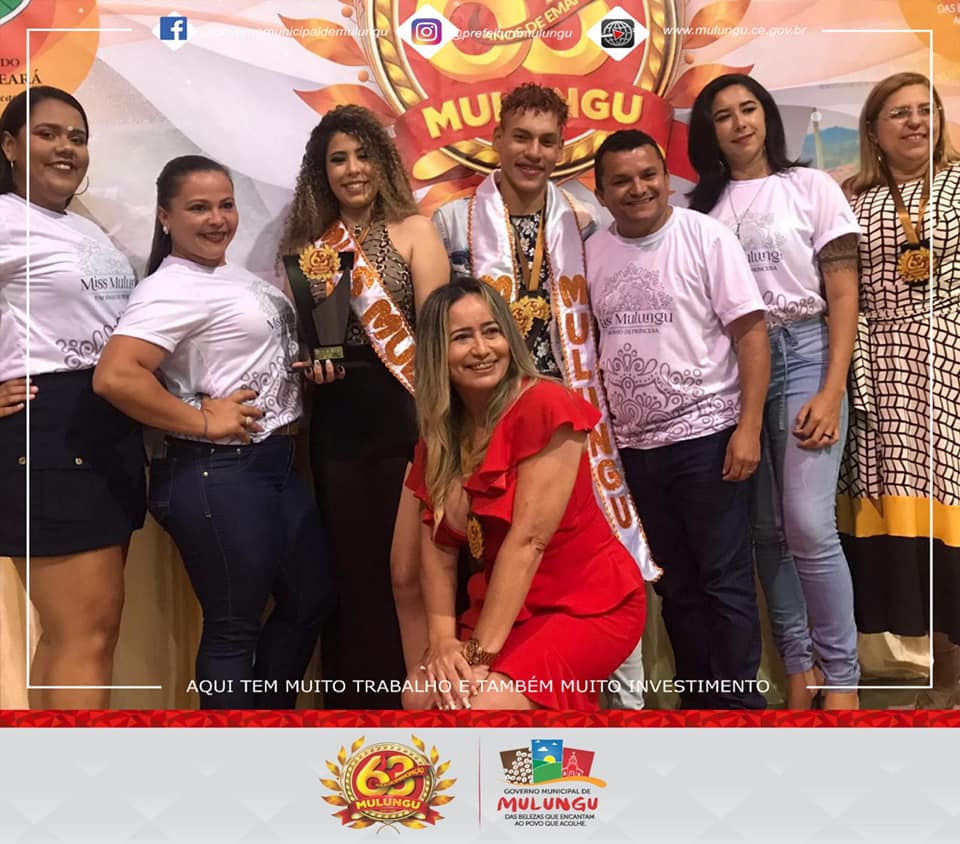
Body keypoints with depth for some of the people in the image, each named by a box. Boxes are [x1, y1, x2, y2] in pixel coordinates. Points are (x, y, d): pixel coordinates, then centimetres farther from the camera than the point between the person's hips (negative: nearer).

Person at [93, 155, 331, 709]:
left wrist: (308, 364, 8)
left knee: (309, 599, 19)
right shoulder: (171, 289, -15)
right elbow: (115, 377, -27)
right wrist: (203, 423, -20)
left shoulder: (235, 276, 13)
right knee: (235, 627, 3)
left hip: (277, 462, 10)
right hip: (217, 475, -10)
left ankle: (270, 716, 37)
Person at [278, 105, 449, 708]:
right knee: (353, 576, 11)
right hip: (338, 425, 4)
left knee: (406, 575, -5)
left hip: (405, 414, -4)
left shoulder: (412, 230, 3)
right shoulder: (310, 242, 14)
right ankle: (361, 702, 25)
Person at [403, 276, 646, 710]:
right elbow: (438, 545, -1)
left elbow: (528, 538, -22)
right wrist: (442, 641, -15)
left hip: (590, 604, -6)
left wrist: (480, 651, -22)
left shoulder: (544, 405, -18)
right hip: (514, 610, 7)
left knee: (480, 707, -23)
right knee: (422, 698, -9)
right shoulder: (438, 433, 4)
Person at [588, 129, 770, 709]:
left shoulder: (706, 237, -7)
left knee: (725, 579, 0)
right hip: (636, 444, 5)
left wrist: (749, 428, -16)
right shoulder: (594, 253, 6)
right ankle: (698, 700, 28)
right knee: (676, 583, 14)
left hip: (708, 436, -5)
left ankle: (739, 704, 14)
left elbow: (751, 333, -9)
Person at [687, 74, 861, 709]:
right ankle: (799, 665, 18)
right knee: (764, 529, 4)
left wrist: (832, 393, -10)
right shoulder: (703, 206, 12)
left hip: (802, 354, -3)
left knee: (808, 525, -12)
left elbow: (843, 298, -1)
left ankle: (841, 674, 3)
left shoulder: (811, 187, 4)